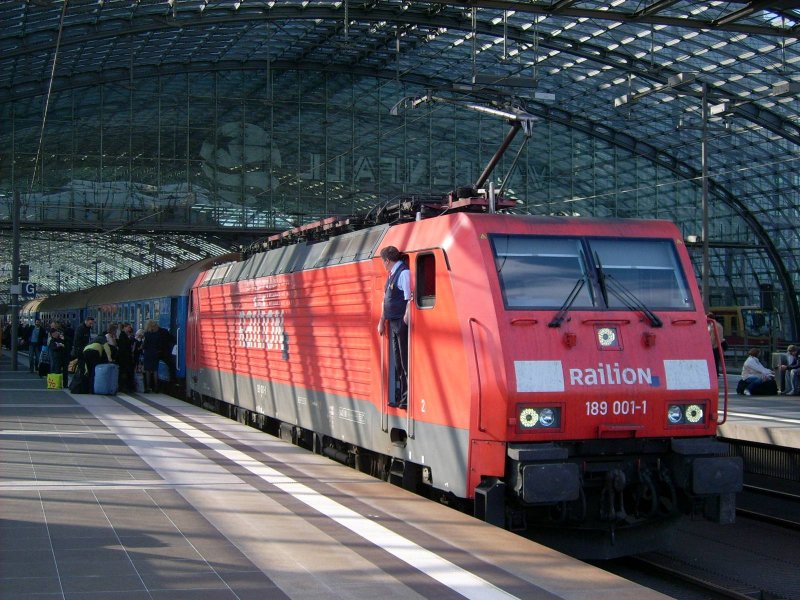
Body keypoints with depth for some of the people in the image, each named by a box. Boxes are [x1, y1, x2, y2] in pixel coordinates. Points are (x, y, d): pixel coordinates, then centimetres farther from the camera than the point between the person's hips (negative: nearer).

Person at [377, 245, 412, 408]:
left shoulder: (404, 273, -13)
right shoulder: (391, 275, 16)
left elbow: (410, 300, -20)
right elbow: (386, 300, 23)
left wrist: (406, 321, -24)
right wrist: (382, 321, 23)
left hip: (402, 323, -10)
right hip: (393, 324, 10)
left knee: (406, 364, -5)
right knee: (398, 363, 14)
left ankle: (407, 399, -1)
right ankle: (400, 398, 22)